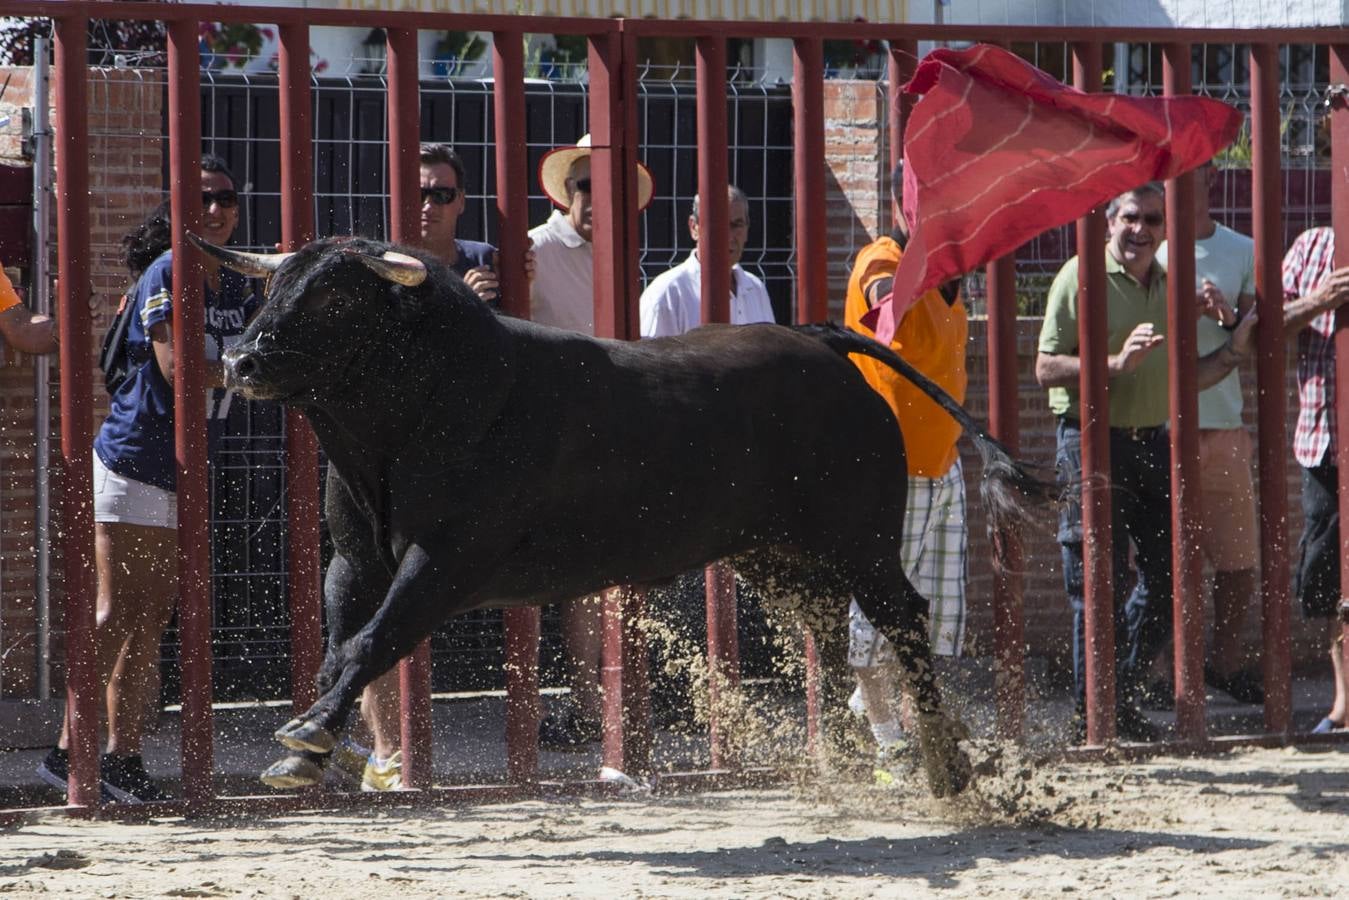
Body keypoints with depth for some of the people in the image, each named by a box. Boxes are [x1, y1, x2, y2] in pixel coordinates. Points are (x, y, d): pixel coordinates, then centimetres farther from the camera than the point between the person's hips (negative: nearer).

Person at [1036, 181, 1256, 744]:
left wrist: (1235, 349, 5)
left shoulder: (1171, 286, 14)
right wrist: (1117, 363, -23)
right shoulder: (1081, 278, -6)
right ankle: (1090, 718, 5)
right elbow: (1047, 368, -11)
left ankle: (1121, 701, 23)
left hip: (1153, 444, 6)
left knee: (1166, 580, 7)